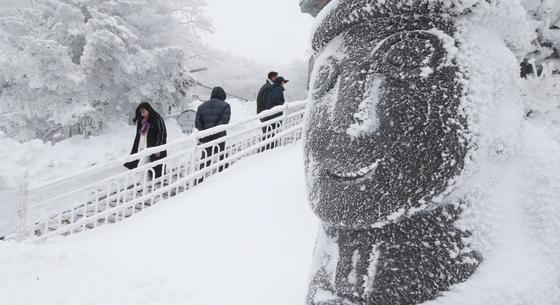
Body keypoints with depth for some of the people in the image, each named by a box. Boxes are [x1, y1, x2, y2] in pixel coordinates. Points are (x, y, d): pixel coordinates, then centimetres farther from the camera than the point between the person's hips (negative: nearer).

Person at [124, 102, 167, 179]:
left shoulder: (157, 120, -11)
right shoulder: (140, 121, 11)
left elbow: (162, 134, -13)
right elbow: (138, 136, 19)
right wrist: (135, 150, 18)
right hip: (141, 149, 8)